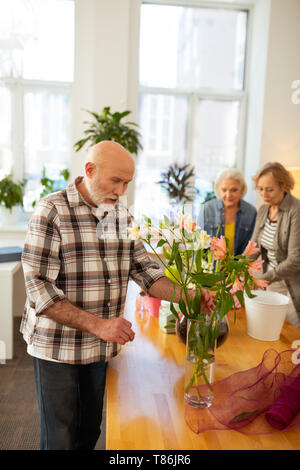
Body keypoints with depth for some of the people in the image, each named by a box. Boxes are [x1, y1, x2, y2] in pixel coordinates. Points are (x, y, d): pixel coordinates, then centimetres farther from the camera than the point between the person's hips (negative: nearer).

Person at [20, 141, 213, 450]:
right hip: (57, 346, -5)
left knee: (90, 431, 19)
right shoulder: (51, 211, -16)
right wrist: (97, 325, -27)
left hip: (102, 346, 5)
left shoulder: (122, 215, 3)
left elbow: (144, 270, 6)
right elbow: (39, 289, -20)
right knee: (61, 438, 10)